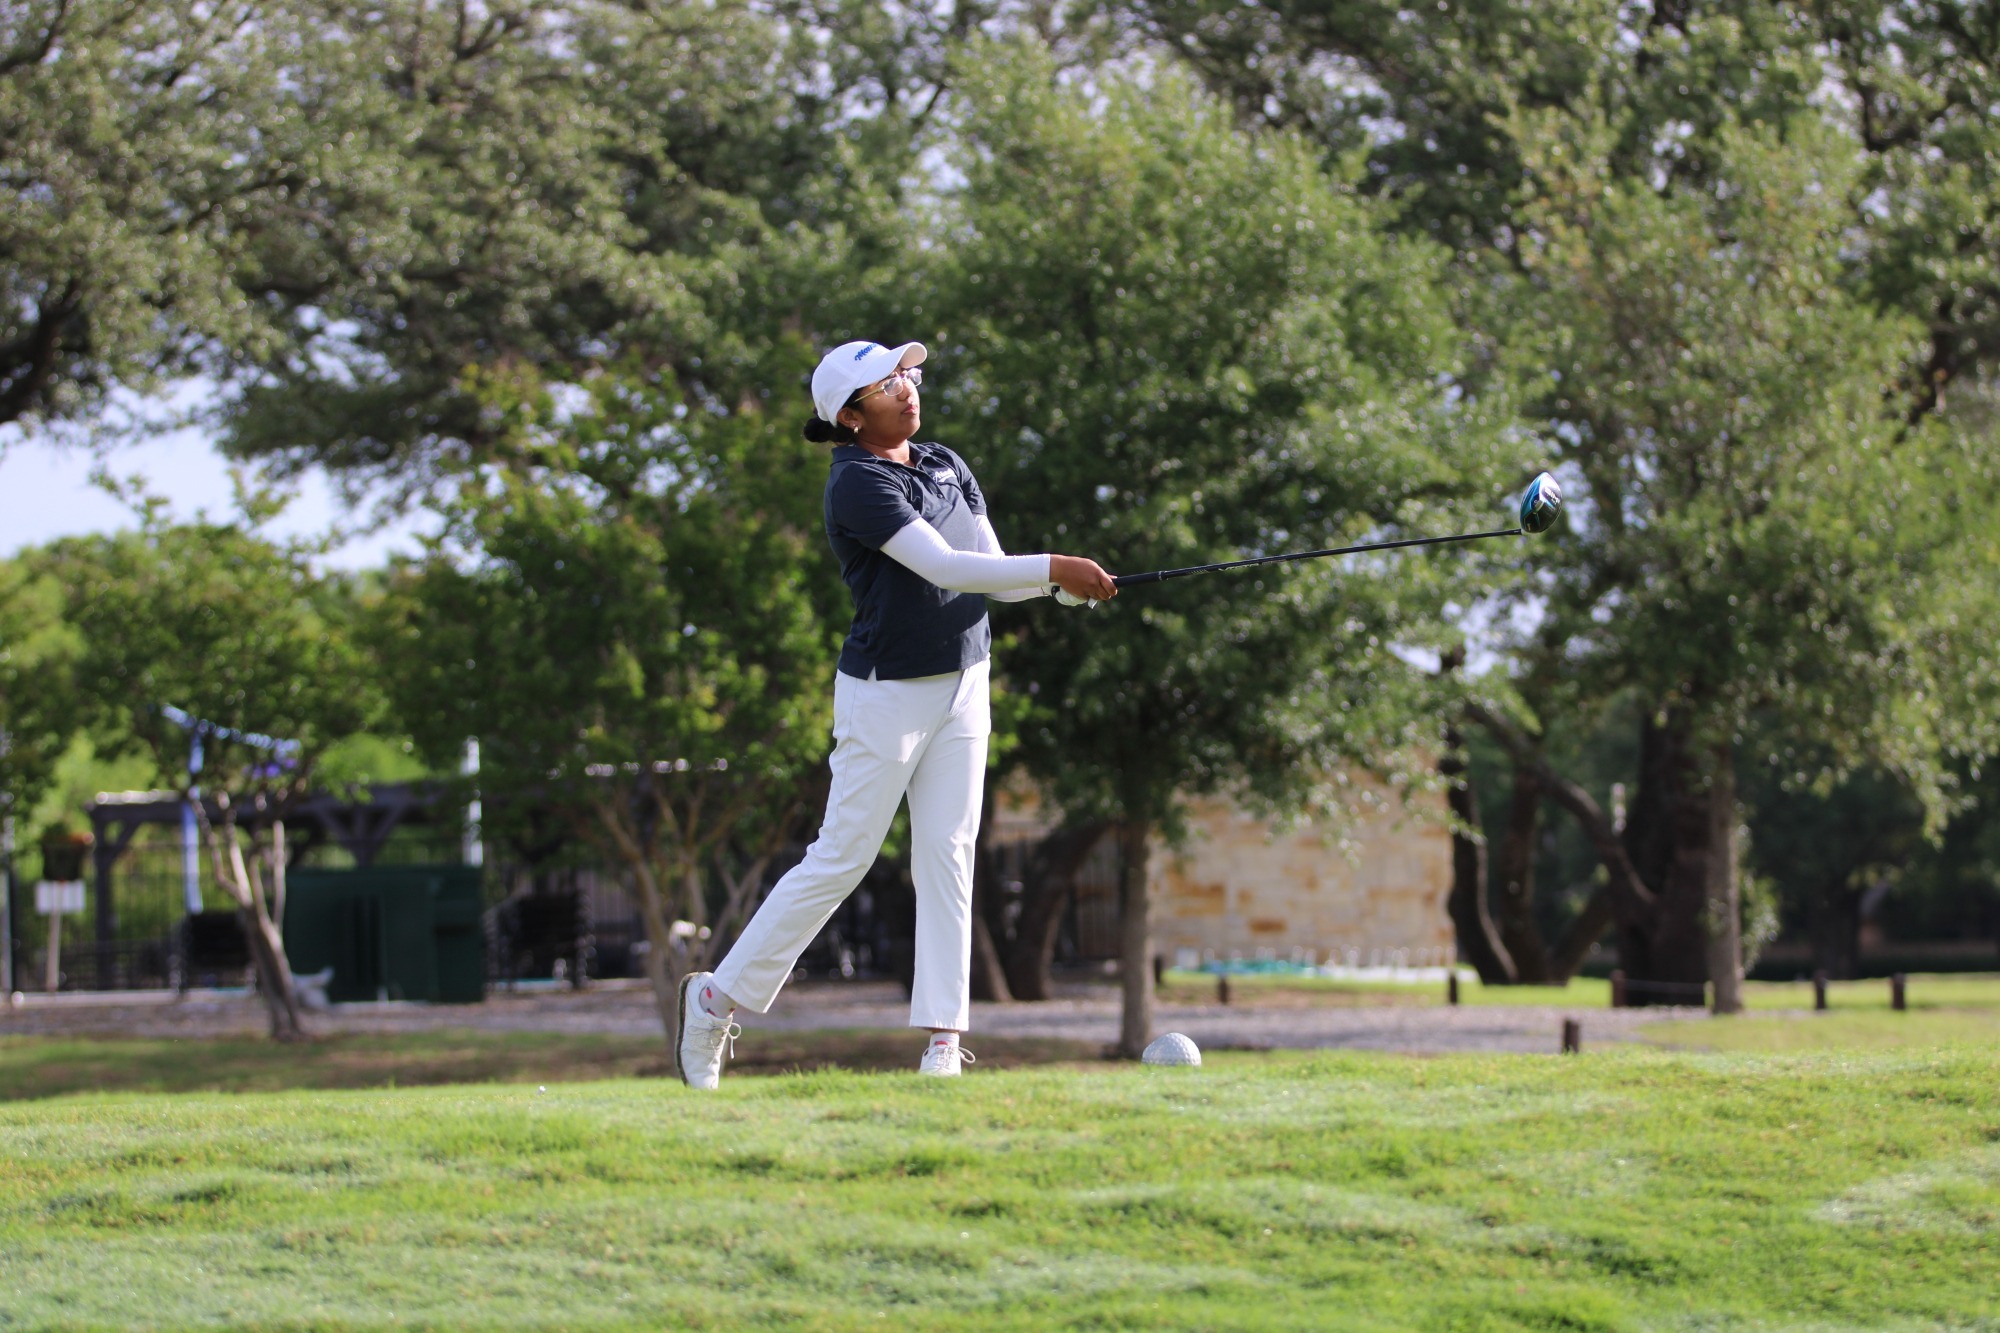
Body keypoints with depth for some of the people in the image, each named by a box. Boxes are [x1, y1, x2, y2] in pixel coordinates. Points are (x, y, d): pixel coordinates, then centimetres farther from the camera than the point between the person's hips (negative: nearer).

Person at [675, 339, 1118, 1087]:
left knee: (947, 853, 1)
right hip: (886, 692, -7)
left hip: (962, 686, 7)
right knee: (841, 858, -4)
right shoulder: (857, 483, -15)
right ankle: (717, 998, 9)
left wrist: (1064, 586, -14)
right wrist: (1052, 567, -26)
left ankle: (943, 1039, 0)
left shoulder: (947, 468, 9)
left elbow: (990, 574, 6)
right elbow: (941, 566, -24)